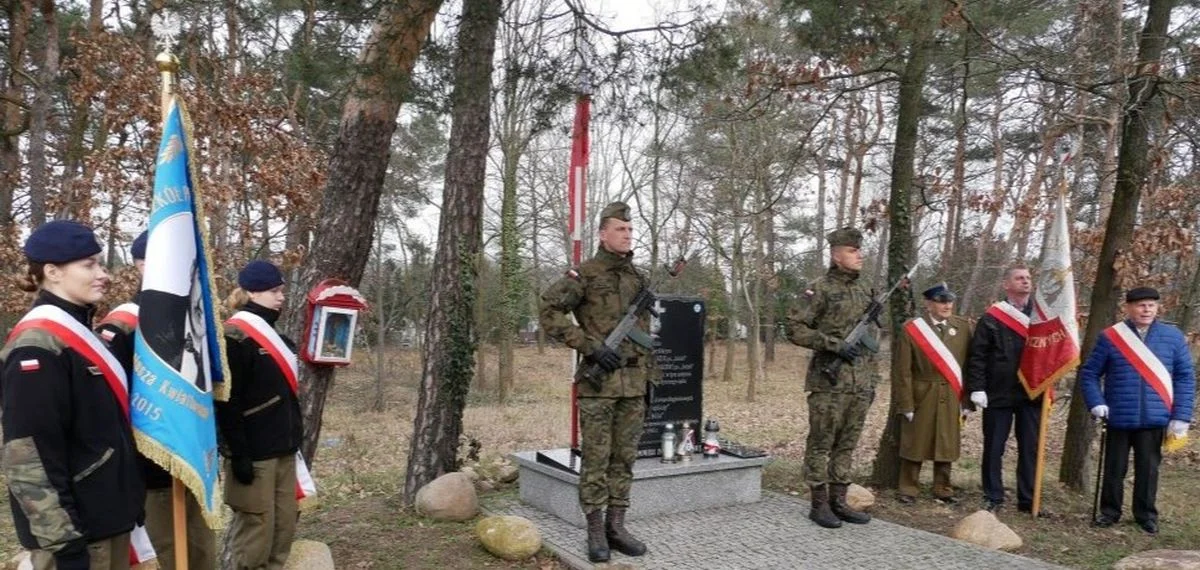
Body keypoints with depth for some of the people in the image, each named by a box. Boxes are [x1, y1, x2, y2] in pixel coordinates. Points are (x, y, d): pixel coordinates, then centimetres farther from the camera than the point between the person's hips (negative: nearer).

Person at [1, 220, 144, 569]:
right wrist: (64, 542, -23)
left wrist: (128, 502, 19)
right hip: (75, 529, -9)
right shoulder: (37, 347, -17)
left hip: (109, 517, 9)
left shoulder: (78, 333, 12)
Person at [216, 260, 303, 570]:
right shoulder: (235, 336, -12)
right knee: (256, 532, 0)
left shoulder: (273, 334, 16)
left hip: (282, 449, 9)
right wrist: (238, 454, -20)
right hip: (253, 452, -8)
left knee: (285, 526, 11)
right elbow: (227, 401, -17)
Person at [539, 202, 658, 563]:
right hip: (599, 380, -6)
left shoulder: (638, 278, 15)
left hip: (634, 383, 6)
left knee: (625, 458, 9)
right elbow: (549, 311, -14)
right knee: (596, 458, 0)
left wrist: (651, 378, 15)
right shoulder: (585, 274, -5)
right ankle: (595, 531, 10)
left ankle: (616, 526, 18)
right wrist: (589, 346, -18)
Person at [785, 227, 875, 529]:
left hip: (859, 384, 7)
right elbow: (795, 328, -12)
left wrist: (871, 381, 18)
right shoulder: (820, 289, -7)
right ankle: (819, 504, 8)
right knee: (820, 445, 0)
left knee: (846, 446, 11)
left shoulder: (864, 291, 15)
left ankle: (839, 501, 20)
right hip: (829, 382, -7)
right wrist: (833, 344, -18)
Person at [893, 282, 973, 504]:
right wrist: (906, 404, -9)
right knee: (914, 444, 6)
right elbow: (903, 371, -7)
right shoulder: (912, 329, -7)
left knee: (947, 444, 11)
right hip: (921, 397, -3)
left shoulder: (965, 327, 2)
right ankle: (908, 489, 17)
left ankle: (942, 489, 24)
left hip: (951, 398, 3)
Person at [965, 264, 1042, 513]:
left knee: (1030, 448, 7)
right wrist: (977, 388, -11)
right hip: (998, 395, -2)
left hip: (1032, 395, 3)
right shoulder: (991, 318, -2)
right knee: (993, 447, 6)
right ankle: (993, 497, 17)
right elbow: (977, 356, -4)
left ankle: (1028, 499, 17)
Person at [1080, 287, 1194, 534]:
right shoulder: (1110, 337, -4)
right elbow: (1089, 373, 1)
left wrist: (1181, 416, -4)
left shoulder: (1173, 337, 1)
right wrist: (1096, 403, -11)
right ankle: (1109, 512, 23)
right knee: (1114, 469, 10)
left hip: (1154, 419, 1)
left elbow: (1185, 378, 2)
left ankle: (1146, 515, 25)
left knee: (1148, 470, 10)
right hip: (1118, 418, -1)